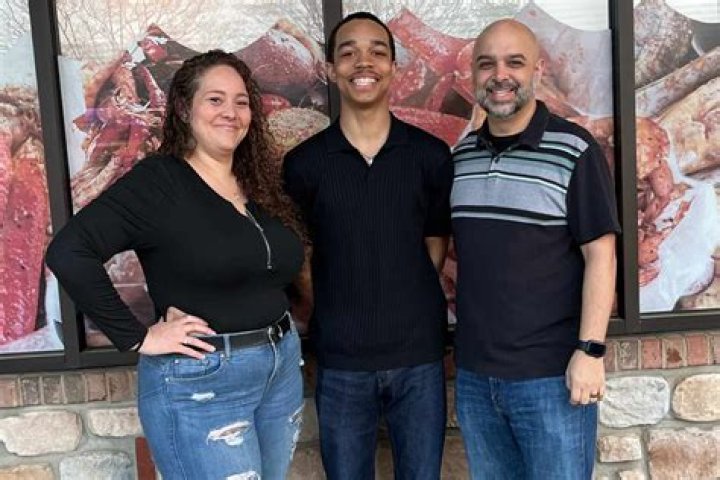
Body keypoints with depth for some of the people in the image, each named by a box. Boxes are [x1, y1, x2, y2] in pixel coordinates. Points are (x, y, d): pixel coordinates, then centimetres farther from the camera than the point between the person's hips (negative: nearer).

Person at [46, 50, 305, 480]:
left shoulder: (261, 184, 7)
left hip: (283, 368, 7)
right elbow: (68, 253, -23)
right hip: (199, 381, -7)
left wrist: (283, 332, 0)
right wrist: (137, 337, -20)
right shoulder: (157, 181, -14)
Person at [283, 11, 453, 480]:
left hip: (419, 357, 1)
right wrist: (326, 316, 2)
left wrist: (411, 309, 4)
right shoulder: (304, 163, -4)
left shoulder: (431, 155, -2)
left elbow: (436, 239, 8)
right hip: (340, 362, 0)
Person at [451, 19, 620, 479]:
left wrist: (590, 349, -15)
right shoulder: (461, 155, 6)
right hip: (473, 373, 5)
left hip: (551, 374, -5)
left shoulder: (574, 150, -8)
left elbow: (600, 254, -9)